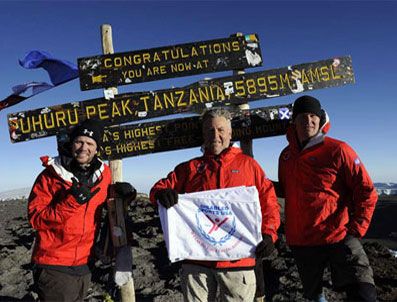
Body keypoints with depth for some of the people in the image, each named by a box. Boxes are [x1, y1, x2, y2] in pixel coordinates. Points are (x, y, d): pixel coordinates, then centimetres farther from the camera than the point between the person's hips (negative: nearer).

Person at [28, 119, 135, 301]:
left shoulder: (104, 174, 1)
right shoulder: (50, 175, -10)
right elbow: (36, 219, -13)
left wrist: (123, 191, -2)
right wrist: (71, 201, -26)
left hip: (84, 265, 5)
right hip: (53, 267, -4)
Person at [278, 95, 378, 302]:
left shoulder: (337, 150, -7)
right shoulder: (286, 155, 7)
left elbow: (366, 192, -6)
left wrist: (355, 229, -11)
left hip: (339, 237, -4)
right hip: (300, 241, 5)